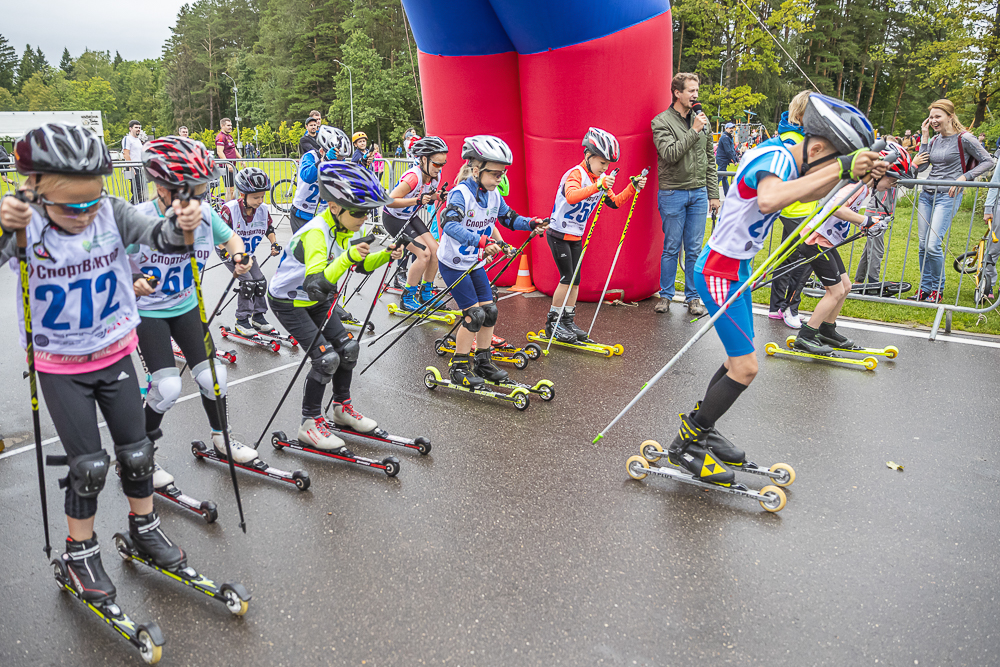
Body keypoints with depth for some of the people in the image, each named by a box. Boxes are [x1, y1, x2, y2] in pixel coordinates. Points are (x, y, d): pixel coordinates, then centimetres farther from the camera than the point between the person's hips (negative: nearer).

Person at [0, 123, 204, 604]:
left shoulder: (112, 213, -12)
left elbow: (160, 235, -23)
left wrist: (181, 225, -44)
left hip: (116, 355, 2)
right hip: (61, 368, -2)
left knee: (136, 452, 11)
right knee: (89, 466, 1)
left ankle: (144, 527, 36)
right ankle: (80, 552, 25)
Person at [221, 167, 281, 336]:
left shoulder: (263, 210, -12)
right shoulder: (230, 209, -28)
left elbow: (269, 229, 8)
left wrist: (274, 243, -8)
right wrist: (229, 255, -32)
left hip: (249, 254, 6)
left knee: (260, 282, -1)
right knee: (248, 282, -16)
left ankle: (258, 316, 17)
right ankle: (241, 321, -4)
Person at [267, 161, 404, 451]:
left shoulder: (344, 228, -9)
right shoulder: (315, 233, -35)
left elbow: (361, 265, 3)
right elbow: (315, 284, -47)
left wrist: (386, 255, -15)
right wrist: (347, 257, -58)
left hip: (317, 299, 8)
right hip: (288, 302, -8)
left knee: (348, 348, 4)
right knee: (326, 358, -15)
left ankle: (342, 408, 24)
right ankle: (310, 424, 1)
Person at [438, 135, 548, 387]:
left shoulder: (493, 195, 0)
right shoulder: (461, 193, -24)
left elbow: (509, 218, 13)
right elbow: (450, 224, -40)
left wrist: (530, 223, -7)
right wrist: (481, 241, -52)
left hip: (475, 262, 8)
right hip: (453, 263, -8)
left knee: (490, 311, 6)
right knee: (474, 314, -9)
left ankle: (483, 362, 21)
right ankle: (458, 367, 6)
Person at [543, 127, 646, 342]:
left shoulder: (601, 179, 5)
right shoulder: (575, 174, -21)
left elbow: (614, 202, 9)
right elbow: (571, 196, -42)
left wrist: (632, 188, -5)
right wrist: (597, 186, -54)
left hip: (576, 236, 8)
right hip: (559, 234, -8)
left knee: (576, 280, 8)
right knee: (567, 278, -9)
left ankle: (568, 322, 17)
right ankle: (553, 323, 2)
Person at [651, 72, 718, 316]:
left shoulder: (701, 120, 11)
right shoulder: (661, 122, -4)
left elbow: (710, 160, 14)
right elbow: (670, 154, -18)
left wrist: (713, 194, 10)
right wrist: (693, 131, -18)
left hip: (699, 193, 4)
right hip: (672, 193, -4)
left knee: (694, 249, 6)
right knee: (671, 248, 3)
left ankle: (693, 296, 16)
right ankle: (666, 294, 16)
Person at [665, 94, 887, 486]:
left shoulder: (786, 157, 6)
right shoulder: (775, 155, -22)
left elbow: (806, 194, 25)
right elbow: (768, 200, -45)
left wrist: (855, 173, 10)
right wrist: (839, 167, -43)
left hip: (736, 268, 10)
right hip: (719, 271, -10)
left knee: (739, 360, 16)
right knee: (745, 368, -7)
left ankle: (700, 429, 30)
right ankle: (684, 446, 5)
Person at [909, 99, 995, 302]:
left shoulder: (964, 139, -5)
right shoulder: (934, 140, 12)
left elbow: (988, 161, -2)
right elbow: (920, 167, 4)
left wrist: (964, 177, -13)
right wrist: (924, 137, 4)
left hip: (948, 196, -6)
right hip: (927, 194, 6)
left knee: (933, 245, -16)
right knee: (923, 246, 3)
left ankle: (937, 289, 0)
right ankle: (924, 289, 13)